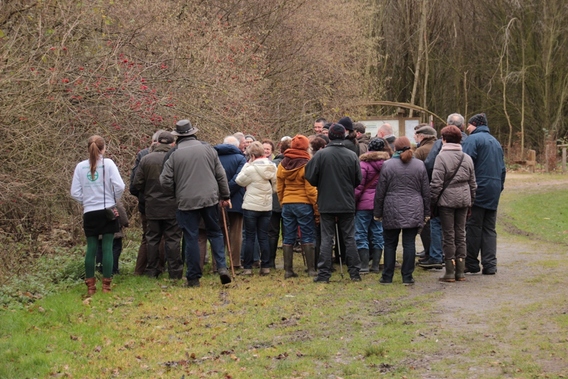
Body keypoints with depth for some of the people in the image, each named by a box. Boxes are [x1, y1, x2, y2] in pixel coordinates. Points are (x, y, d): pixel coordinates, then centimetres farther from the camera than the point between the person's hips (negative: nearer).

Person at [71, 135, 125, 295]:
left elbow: (75, 192, 0)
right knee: (107, 247, 2)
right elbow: (119, 186, -12)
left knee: (91, 248, 7)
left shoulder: (81, 167, 1)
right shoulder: (108, 163, -6)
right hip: (107, 212, -2)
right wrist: (114, 199, 7)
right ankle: (106, 286, 1)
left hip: (89, 213, 2)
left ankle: (90, 286, 8)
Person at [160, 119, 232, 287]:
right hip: (210, 198, 2)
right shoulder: (208, 149, 3)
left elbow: (165, 181, -4)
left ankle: (193, 277, 6)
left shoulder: (175, 155, -5)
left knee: (191, 238, 3)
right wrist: (225, 196, 14)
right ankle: (222, 267, -1)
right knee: (215, 233, 14)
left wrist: (177, 193, 15)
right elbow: (221, 175, 6)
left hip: (186, 202, -2)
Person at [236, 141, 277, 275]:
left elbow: (239, 181, -4)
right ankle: (265, 266, 9)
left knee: (250, 237, 3)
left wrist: (247, 164, -2)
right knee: (264, 237, 10)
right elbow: (276, 187, 4)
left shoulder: (251, 168, -17)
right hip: (267, 206, 5)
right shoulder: (273, 167, 0)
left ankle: (247, 267, 4)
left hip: (251, 206, -5)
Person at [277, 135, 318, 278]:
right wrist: (317, 206, -6)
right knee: (308, 237, 2)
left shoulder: (282, 165, 6)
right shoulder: (306, 164, -10)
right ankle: (311, 269, 1)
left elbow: (279, 188, 9)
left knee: (288, 238, 8)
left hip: (287, 203, 5)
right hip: (304, 204, -5)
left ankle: (288, 270, 8)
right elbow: (310, 189, -11)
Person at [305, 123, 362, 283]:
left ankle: (324, 274, 2)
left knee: (326, 238, 4)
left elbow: (311, 177, -8)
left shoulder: (321, 154, -11)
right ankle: (354, 272, 11)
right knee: (350, 238, 10)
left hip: (326, 204, -1)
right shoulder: (352, 156, -6)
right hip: (347, 204, 1)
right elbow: (358, 180, 0)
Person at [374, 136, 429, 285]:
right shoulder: (419, 165, 3)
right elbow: (426, 191, 7)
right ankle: (407, 277, 3)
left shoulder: (387, 165, -4)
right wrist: (426, 212, 14)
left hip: (392, 211, -1)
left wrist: (378, 212, 7)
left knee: (390, 244, 8)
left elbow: (380, 192, -1)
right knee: (409, 243, 3)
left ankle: (387, 276, 10)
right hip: (413, 211, 1)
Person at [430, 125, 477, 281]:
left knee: (448, 235, 1)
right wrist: (470, 202, 20)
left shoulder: (441, 157, -9)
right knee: (460, 234, 10)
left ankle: (450, 272, 1)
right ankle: (460, 271, 12)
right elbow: (473, 183, 13)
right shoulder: (467, 158, 9)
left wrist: (432, 201, -5)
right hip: (463, 199, 5)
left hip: (447, 200, -5)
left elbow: (436, 183, -13)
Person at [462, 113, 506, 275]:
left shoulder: (473, 139, -5)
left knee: (474, 227, 0)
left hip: (478, 189, -7)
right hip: (494, 190, 7)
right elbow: (503, 169, 20)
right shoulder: (495, 142, 19)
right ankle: (490, 264, 4)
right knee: (489, 229, 9)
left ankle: (471, 263, 3)